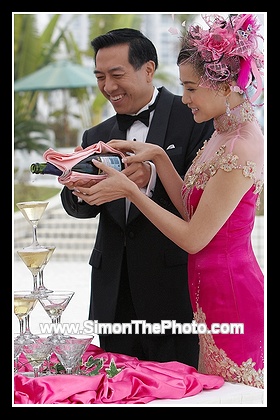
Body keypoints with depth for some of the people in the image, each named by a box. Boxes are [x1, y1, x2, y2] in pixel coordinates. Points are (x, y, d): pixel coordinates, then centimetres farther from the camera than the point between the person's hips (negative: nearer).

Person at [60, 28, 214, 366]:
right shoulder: (97, 137, 13)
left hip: (173, 292, -5)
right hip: (114, 297, 5)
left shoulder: (194, 118, -4)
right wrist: (77, 188, -19)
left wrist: (154, 178, -28)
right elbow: (82, 209, 4)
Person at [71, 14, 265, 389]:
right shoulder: (223, 133, 8)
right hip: (213, 292, 10)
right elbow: (189, 207, 9)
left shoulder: (241, 150, -22)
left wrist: (129, 190, -15)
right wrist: (158, 155, 0)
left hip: (230, 298, -10)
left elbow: (193, 238, -19)